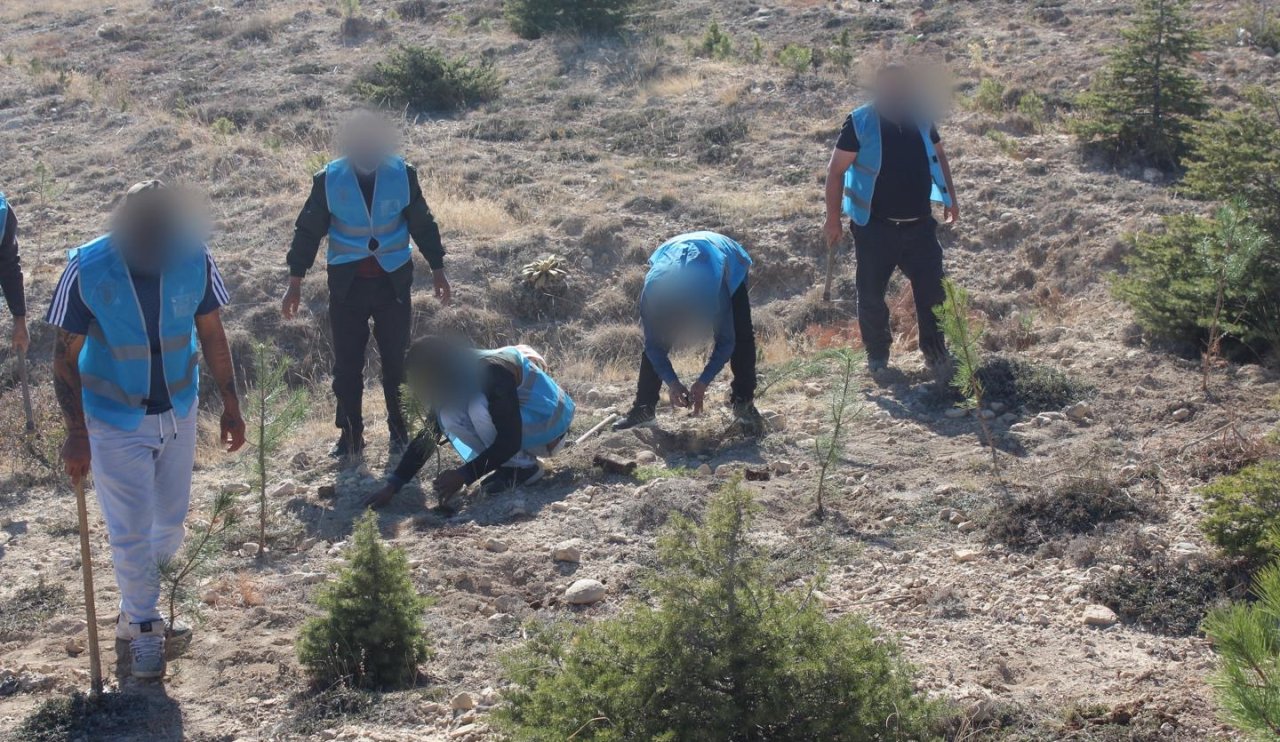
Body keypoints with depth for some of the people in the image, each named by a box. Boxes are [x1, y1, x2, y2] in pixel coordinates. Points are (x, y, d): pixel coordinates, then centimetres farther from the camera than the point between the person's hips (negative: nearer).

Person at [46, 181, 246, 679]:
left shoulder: (194, 257, -16)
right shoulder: (88, 269, -23)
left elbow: (211, 334, -1)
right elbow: (66, 357, -14)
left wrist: (230, 405, 3)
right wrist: (76, 433, -16)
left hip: (178, 413, 3)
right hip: (115, 421, -3)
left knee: (170, 519, 16)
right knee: (130, 532, 4)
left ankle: (142, 588, 41)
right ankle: (142, 626, 24)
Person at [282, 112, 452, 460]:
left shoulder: (403, 174, -6)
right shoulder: (329, 180, -8)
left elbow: (422, 223, 5)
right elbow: (308, 231, -1)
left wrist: (437, 269, 8)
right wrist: (295, 281, -1)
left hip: (393, 283, 0)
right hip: (347, 286, 0)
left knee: (397, 362, 7)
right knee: (347, 365, 5)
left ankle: (400, 430, 22)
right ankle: (350, 435, 16)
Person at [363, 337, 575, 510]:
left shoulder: (492, 373, -30)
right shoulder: (453, 379, -5)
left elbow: (510, 440, -31)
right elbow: (428, 435, -2)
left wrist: (463, 475, -31)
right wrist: (392, 486, -9)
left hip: (548, 425, -8)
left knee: (476, 407, -31)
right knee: (448, 417, -14)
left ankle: (523, 467, -14)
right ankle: (509, 463, -3)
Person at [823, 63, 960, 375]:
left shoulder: (921, 117, 0)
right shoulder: (860, 123, -12)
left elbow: (939, 155, 17)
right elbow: (836, 170, -9)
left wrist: (950, 197, 14)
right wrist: (833, 219, -11)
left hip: (920, 225, 3)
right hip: (875, 228, -3)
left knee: (932, 291, 5)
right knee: (871, 295, 6)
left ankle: (935, 352, 20)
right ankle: (877, 355, 24)